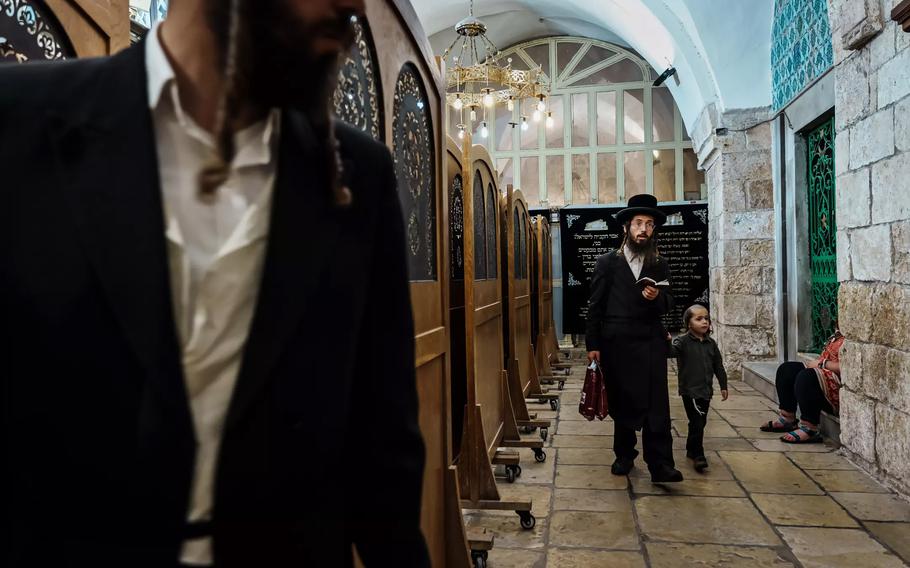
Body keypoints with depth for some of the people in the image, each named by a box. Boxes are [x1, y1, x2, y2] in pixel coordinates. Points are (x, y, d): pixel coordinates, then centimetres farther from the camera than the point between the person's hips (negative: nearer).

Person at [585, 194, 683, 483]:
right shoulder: (608, 262, 4)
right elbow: (595, 305, 2)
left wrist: (657, 297, -15)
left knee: (656, 403, -6)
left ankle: (660, 465, -3)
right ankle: (624, 455, 25)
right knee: (621, 403, 9)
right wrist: (592, 345, -3)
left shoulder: (660, 265, 10)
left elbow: (668, 304, 9)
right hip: (616, 343, 0)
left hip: (650, 342, 1)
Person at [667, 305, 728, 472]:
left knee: (700, 422, 15)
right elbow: (671, 351, -27)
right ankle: (698, 455, 1)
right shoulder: (683, 341, -8)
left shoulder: (711, 343, 8)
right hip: (690, 390, -6)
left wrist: (723, 386, 16)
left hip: (706, 390, 6)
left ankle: (691, 450, 31)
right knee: (697, 422, -10)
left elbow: (718, 365, 14)